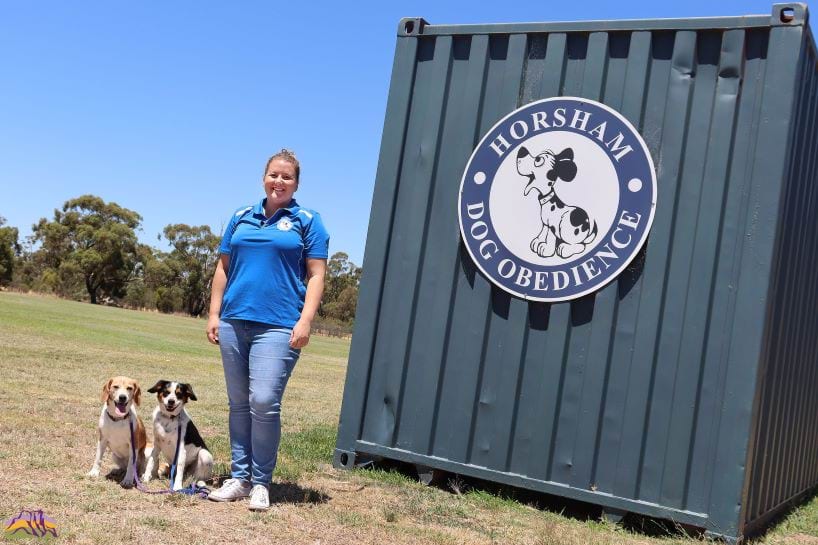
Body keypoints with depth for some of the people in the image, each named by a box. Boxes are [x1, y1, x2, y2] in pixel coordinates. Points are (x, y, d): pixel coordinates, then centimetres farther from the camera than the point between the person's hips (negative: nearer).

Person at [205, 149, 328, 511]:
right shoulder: (241, 218, 14)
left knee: (264, 403, -13)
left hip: (278, 325, -4)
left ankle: (260, 482, 1)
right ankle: (239, 477, 18)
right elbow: (223, 268, 16)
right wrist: (214, 314, 8)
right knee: (238, 404, 9)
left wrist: (305, 321, -11)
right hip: (234, 322, 5)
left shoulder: (307, 221, 4)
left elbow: (316, 276, -1)